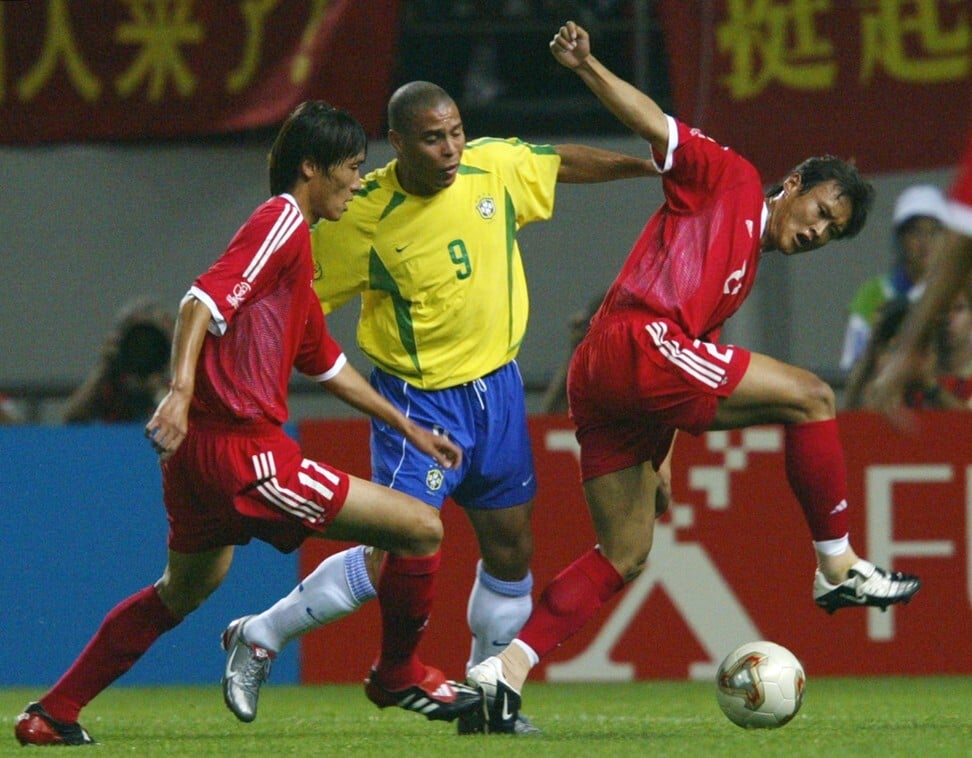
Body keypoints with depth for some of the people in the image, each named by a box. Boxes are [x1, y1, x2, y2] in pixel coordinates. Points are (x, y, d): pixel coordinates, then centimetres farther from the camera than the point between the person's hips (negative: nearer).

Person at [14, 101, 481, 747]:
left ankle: (51, 714, 30)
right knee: (420, 528, -6)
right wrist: (182, 390, -33)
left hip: (199, 452, 11)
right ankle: (397, 675, 14)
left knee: (181, 593, 29)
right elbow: (206, 301, -21)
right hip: (244, 451, -11)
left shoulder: (295, 238, 24)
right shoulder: (282, 223, -7)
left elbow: (326, 362, 32)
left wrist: (408, 427, 35)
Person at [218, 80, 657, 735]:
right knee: (397, 555, -16)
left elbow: (565, 163, 13)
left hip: (497, 387, 6)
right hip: (420, 402, -6)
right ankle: (260, 638, 1)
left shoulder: (496, 166, -8)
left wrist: (646, 165, 11)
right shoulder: (363, 220, -21)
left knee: (512, 552, 11)